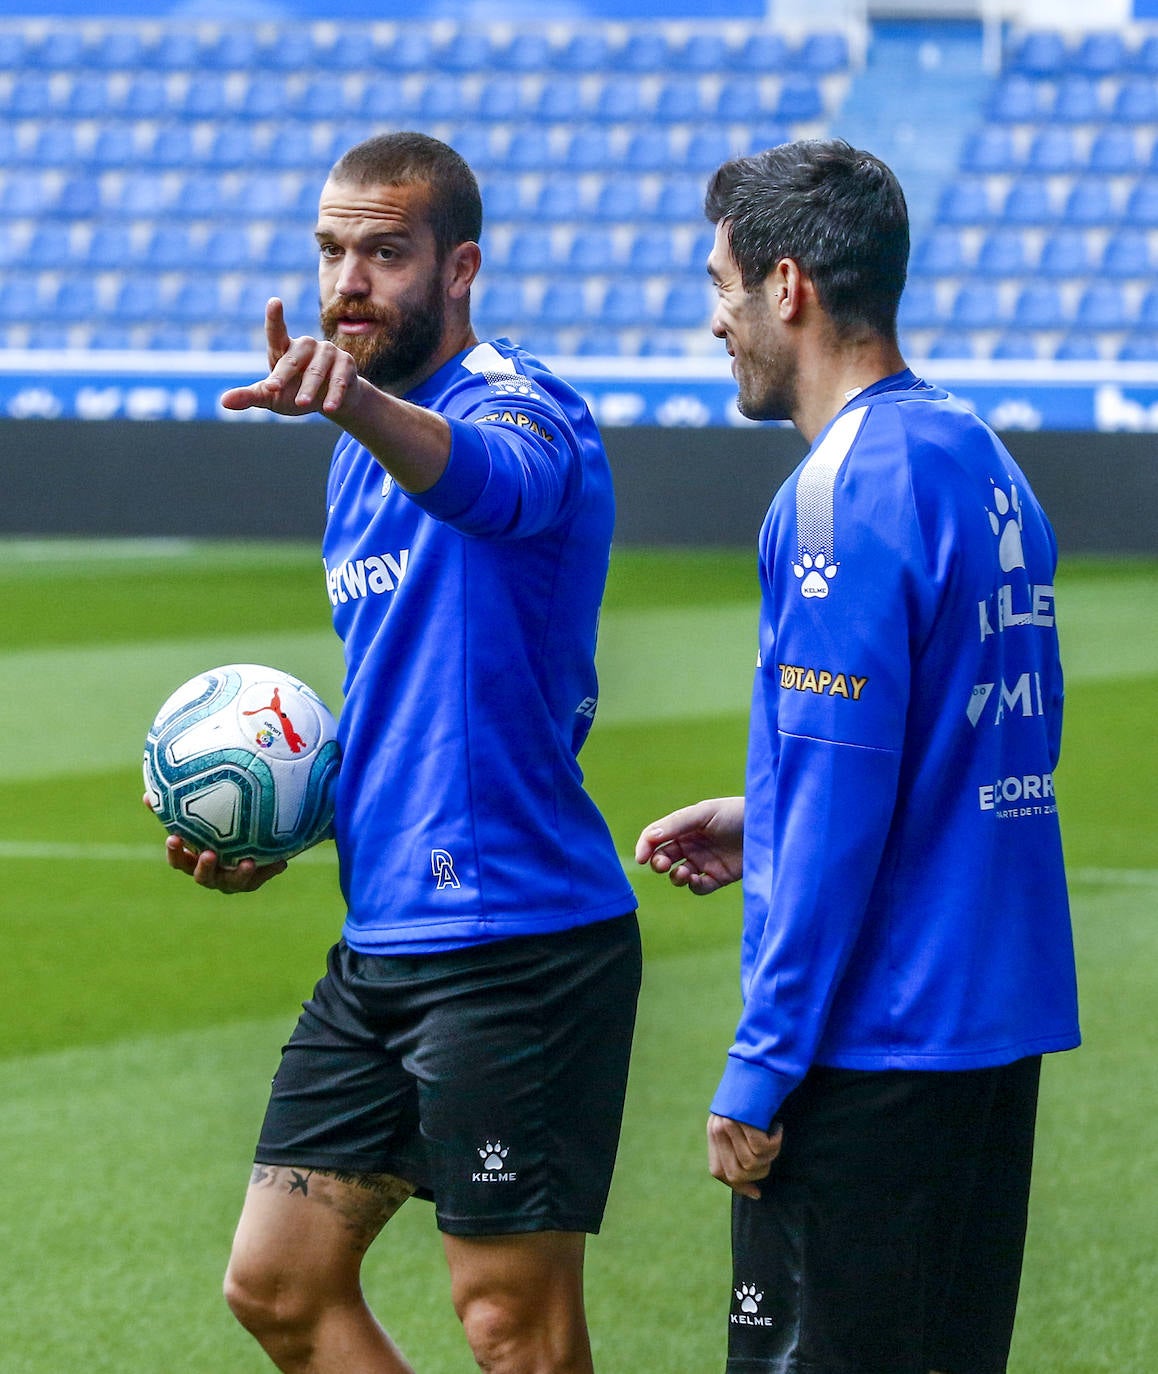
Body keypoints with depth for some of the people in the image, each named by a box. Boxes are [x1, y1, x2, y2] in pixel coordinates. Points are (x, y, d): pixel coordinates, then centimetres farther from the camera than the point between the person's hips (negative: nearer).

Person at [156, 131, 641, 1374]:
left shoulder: (516, 405, -13)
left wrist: (356, 402, -60)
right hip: (382, 938, 9)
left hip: (516, 936, -9)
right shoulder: (365, 456, 15)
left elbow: (486, 481, -40)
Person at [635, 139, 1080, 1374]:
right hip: (998, 1026, 9)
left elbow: (840, 815, -19)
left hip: (874, 1042, -9)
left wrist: (757, 1076, -15)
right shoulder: (980, 461, 13)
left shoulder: (844, 494, -16)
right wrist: (764, 822, 20)